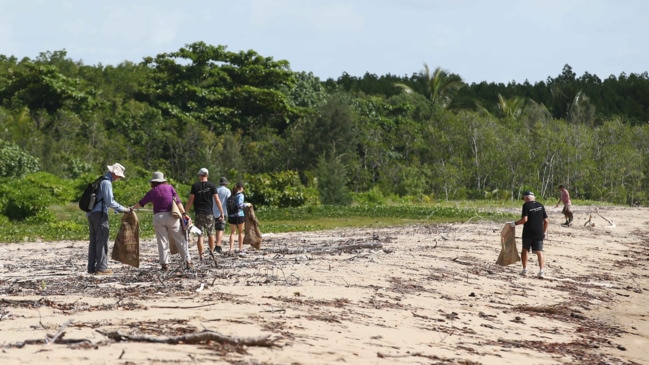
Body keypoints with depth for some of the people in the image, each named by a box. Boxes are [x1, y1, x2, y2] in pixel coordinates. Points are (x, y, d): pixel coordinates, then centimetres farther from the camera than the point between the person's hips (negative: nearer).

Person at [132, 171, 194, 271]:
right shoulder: (169, 187, 6)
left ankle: (164, 264, 1)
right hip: (171, 216, -1)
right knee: (180, 240, 4)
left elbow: (141, 203, 21)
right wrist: (184, 213, -3)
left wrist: (132, 208, 39)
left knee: (162, 241, 5)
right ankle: (188, 262, 3)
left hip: (158, 217, 1)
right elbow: (178, 201, -2)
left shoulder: (151, 192, 9)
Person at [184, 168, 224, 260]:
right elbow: (217, 200, -2)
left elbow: (190, 200, -3)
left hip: (198, 214, -1)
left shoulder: (195, 186, 0)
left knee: (200, 235, 0)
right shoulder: (212, 186, 1)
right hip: (209, 213, 1)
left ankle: (201, 255, -3)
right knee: (211, 234, 14)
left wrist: (185, 212, 2)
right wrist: (221, 212, 3)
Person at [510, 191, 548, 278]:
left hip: (528, 233, -3)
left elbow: (525, 219, -17)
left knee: (525, 250, 15)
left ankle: (525, 270, 18)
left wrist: (515, 223, -5)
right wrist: (544, 232, 16)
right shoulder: (540, 205, 7)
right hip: (539, 233, 3)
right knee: (539, 252, 1)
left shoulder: (526, 205, -7)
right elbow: (546, 220, 7)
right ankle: (541, 271, -11)